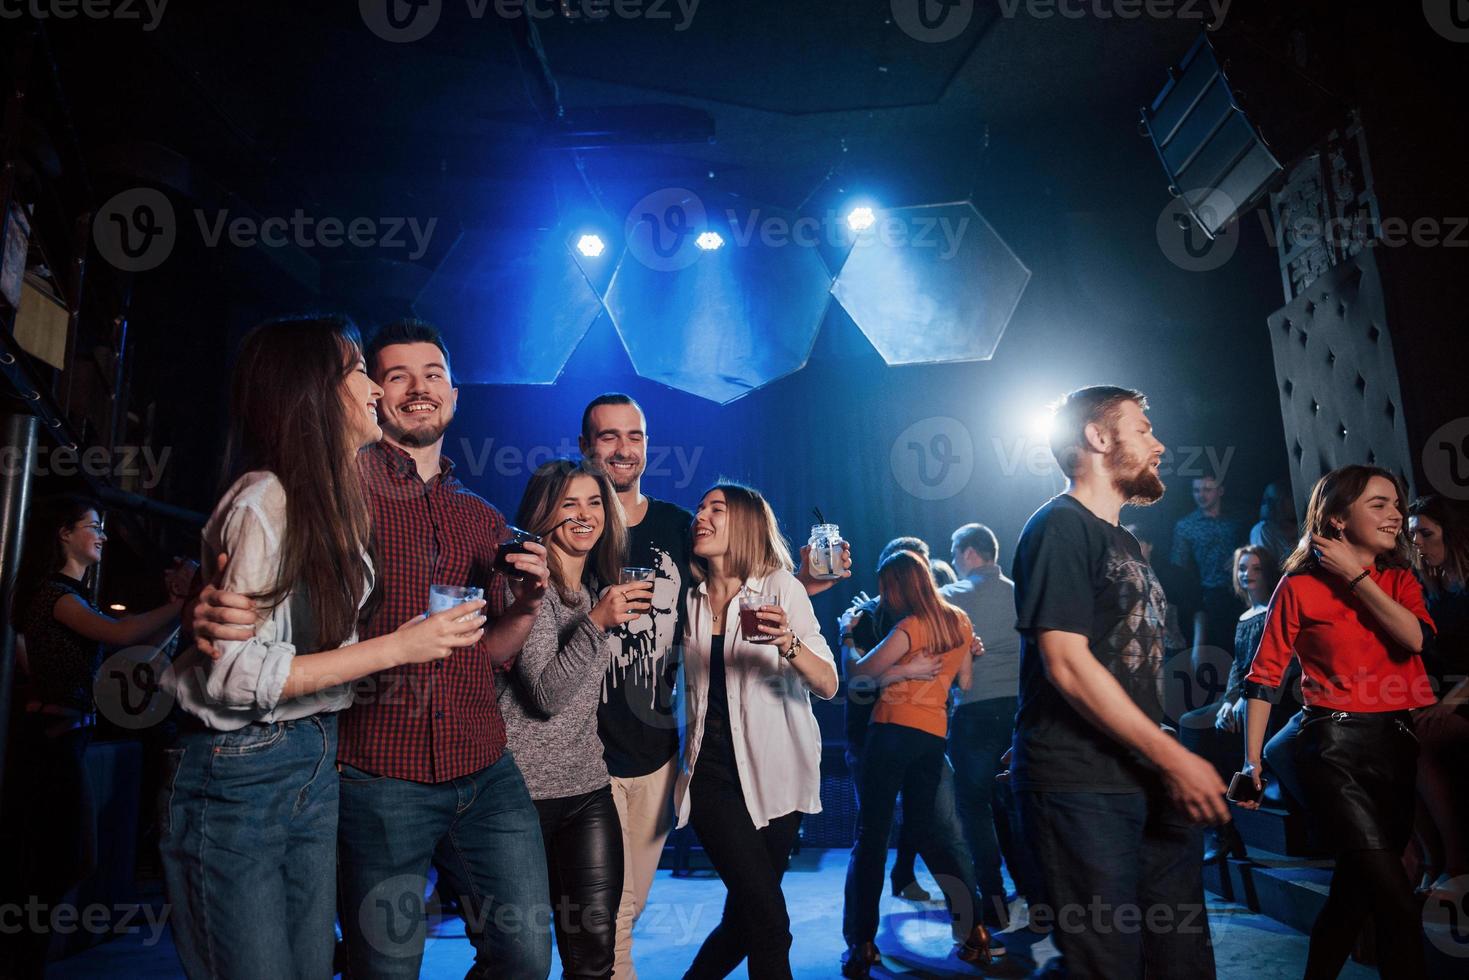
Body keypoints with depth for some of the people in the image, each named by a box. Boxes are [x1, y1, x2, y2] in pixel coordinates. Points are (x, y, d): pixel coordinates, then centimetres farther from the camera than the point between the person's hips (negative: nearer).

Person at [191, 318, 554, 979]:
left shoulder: (483, 519, 12)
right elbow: (262, 592, -3)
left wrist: (525, 607, -5)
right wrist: (211, 610, -24)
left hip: (486, 774, 4)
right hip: (377, 778, -4)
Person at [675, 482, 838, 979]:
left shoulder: (782, 588, -4)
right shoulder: (690, 599, 6)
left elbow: (828, 686, -11)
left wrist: (787, 643, -29)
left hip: (774, 774, -1)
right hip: (712, 773, 1)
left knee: (745, 917, 10)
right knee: (768, 920, -10)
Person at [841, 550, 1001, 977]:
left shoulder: (910, 627, -12)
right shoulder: (959, 622, 8)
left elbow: (861, 671, -5)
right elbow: (964, 682, 17)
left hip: (894, 730, -6)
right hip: (934, 734, 7)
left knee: (871, 834, -1)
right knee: (926, 827, 19)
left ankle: (861, 944, -1)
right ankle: (972, 927, 16)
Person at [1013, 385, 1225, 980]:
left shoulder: (1123, 542, 20)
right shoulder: (1060, 526, -10)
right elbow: (1067, 664, -18)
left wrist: (1170, 764, 15)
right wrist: (1174, 758, -16)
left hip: (1148, 783, 9)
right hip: (1081, 789, -9)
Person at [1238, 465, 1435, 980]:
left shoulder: (1399, 580, 12)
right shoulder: (1300, 586, -4)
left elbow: (1416, 638, -9)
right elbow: (1265, 676, -5)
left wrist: (1357, 577, -10)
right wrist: (1252, 761, -10)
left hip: (1399, 744, 6)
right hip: (1335, 747, -6)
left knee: (1356, 891, 15)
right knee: (1396, 903, -12)